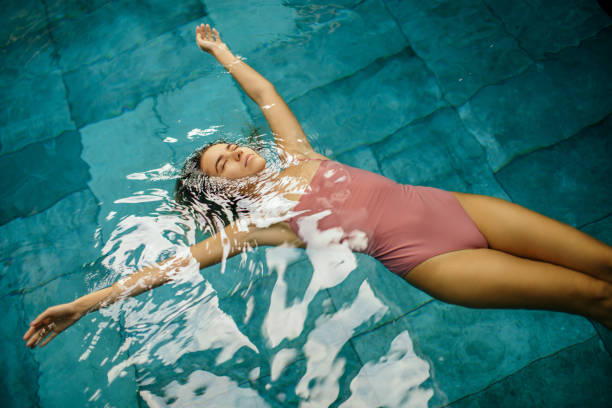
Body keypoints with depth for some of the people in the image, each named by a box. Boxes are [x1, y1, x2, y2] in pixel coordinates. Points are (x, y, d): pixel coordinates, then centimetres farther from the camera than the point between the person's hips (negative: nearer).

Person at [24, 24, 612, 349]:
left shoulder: (297, 157, 9)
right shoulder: (259, 224, -3)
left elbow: (264, 93, 20)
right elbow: (174, 263, -7)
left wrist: (222, 52, 24)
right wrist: (85, 303, -6)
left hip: (448, 205, 5)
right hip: (429, 257, -5)